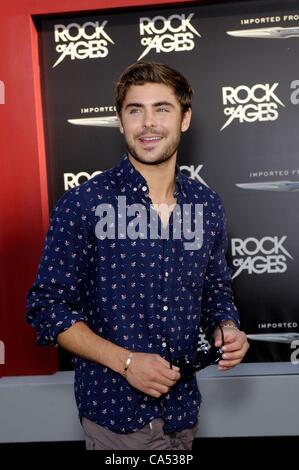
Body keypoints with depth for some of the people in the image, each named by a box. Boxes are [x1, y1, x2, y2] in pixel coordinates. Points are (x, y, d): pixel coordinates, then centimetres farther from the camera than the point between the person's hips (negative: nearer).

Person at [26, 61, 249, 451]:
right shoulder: (81, 205, -13)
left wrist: (227, 329, -8)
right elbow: (47, 307, -11)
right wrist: (125, 361, -19)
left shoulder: (208, 206, 0)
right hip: (114, 410, -5)